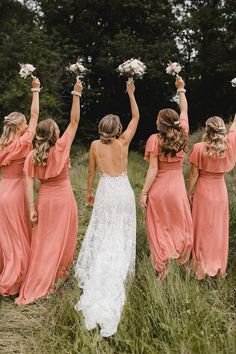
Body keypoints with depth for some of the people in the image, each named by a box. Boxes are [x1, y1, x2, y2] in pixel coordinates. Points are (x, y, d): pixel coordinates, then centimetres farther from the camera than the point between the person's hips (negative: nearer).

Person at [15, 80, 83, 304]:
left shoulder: (33, 156, -5)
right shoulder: (61, 147, -13)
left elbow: (29, 183, -9)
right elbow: (74, 121, -8)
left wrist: (31, 207, -5)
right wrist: (76, 94, -4)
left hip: (44, 199, 3)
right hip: (63, 197, -3)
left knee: (42, 241, 14)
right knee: (61, 239, 11)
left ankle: (36, 284, 22)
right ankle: (56, 277, 24)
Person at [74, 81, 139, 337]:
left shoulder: (95, 145, -6)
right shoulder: (123, 142, -9)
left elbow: (91, 172, 3)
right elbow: (136, 117, 4)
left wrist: (89, 192, 17)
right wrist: (131, 93, 11)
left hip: (105, 192, 1)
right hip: (123, 191, 0)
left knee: (102, 235, 11)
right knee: (121, 235, 11)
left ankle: (99, 276, 14)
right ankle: (118, 273, 19)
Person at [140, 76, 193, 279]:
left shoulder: (155, 139, -12)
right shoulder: (182, 135, -2)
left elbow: (153, 169, -15)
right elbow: (185, 110, 14)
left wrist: (144, 192, -10)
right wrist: (181, 89, 25)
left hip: (158, 189, -3)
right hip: (177, 188, 3)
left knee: (159, 230, 9)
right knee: (181, 228, 17)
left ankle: (162, 270, 15)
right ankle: (183, 264, 28)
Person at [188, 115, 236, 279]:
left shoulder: (200, 148, -16)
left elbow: (194, 174, -12)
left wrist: (189, 193, 0)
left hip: (203, 191, -3)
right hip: (221, 190, 3)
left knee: (203, 229, 9)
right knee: (219, 229, 15)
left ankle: (201, 268, 19)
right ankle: (219, 268, 27)